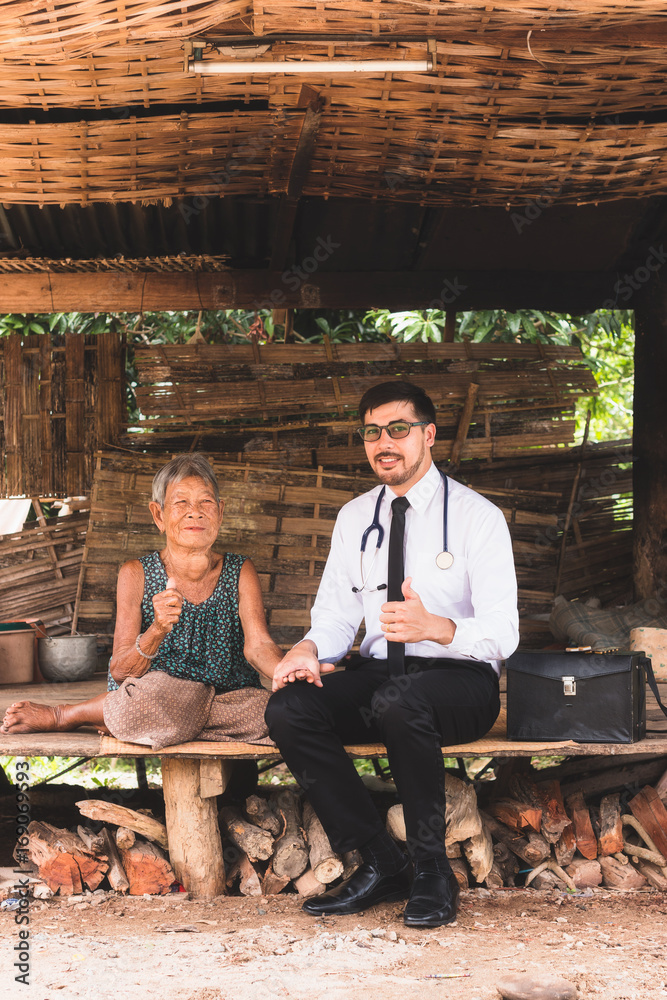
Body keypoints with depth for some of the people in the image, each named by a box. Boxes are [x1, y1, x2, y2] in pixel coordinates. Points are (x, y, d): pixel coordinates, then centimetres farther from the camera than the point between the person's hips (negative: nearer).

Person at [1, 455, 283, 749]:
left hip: (231, 697, 4)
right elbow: (119, 671, -9)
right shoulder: (136, 575, -2)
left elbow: (258, 645, -11)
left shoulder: (241, 573, 2)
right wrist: (157, 631, -30)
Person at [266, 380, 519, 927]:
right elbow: (337, 615, 10)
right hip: (377, 673, 5)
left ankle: (433, 870, -17)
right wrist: (308, 649, -15)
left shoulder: (477, 515, -5)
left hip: (460, 681, -5)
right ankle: (381, 863, -11)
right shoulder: (355, 517, 12)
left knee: (399, 701, -38)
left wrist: (435, 628, -34)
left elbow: (502, 633, -13)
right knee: (288, 709, -23)